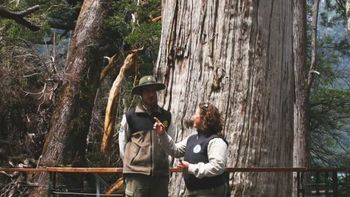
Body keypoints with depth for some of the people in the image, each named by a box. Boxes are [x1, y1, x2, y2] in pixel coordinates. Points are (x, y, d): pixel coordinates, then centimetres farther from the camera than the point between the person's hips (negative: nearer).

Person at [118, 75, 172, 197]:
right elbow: (123, 142, 9)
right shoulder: (130, 116, 2)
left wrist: (164, 163, 14)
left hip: (160, 173, 3)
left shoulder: (166, 116, 11)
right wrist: (131, 164, 8)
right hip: (136, 173, -3)